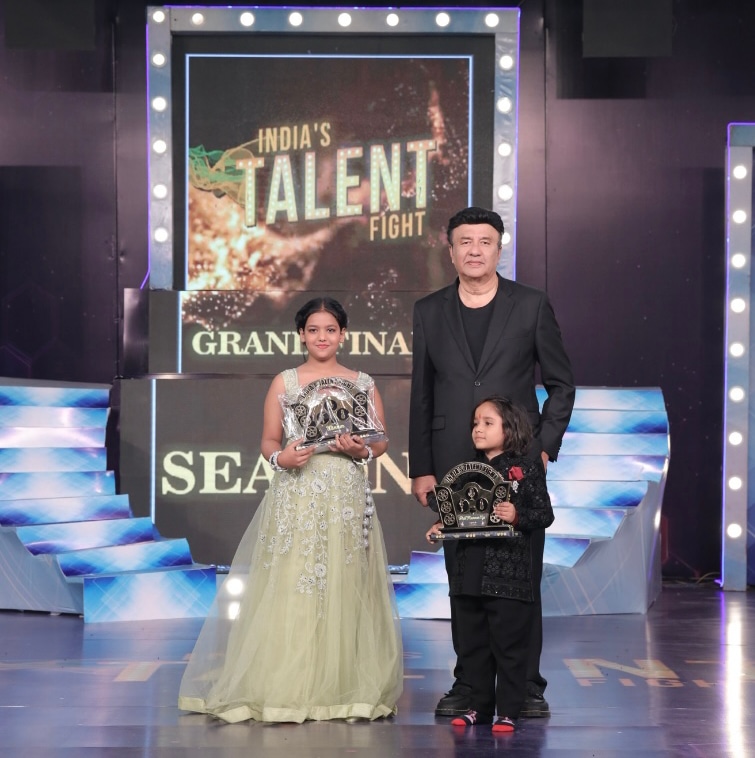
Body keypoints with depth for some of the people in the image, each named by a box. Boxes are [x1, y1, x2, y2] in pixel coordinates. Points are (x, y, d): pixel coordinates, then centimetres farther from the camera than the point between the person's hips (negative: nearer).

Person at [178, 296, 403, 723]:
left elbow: (381, 441, 10)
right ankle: (287, 689, -3)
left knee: (346, 589, -2)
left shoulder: (364, 383, 10)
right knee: (290, 591, -7)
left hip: (347, 498, 1)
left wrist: (361, 450, -10)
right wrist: (281, 457, -14)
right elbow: (269, 441, 6)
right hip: (296, 496, -1)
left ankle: (347, 687, 5)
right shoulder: (284, 383, 8)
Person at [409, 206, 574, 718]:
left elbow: (561, 383, 7)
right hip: (453, 466, 2)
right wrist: (421, 469, 6)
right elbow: (421, 396, 10)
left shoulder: (532, 306, 3)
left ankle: (527, 685, 7)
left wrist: (545, 447, -3)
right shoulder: (429, 312, 8)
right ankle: (468, 684, 13)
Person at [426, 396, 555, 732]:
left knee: (508, 646, -1)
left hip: (510, 574, -6)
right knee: (472, 645, 11)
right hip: (470, 573, 6)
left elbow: (545, 513, -5)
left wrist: (517, 516, -21)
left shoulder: (526, 469, -3)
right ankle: (479, 707, 22)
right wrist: (441, 526, 1)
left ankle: (507, 712, 6)